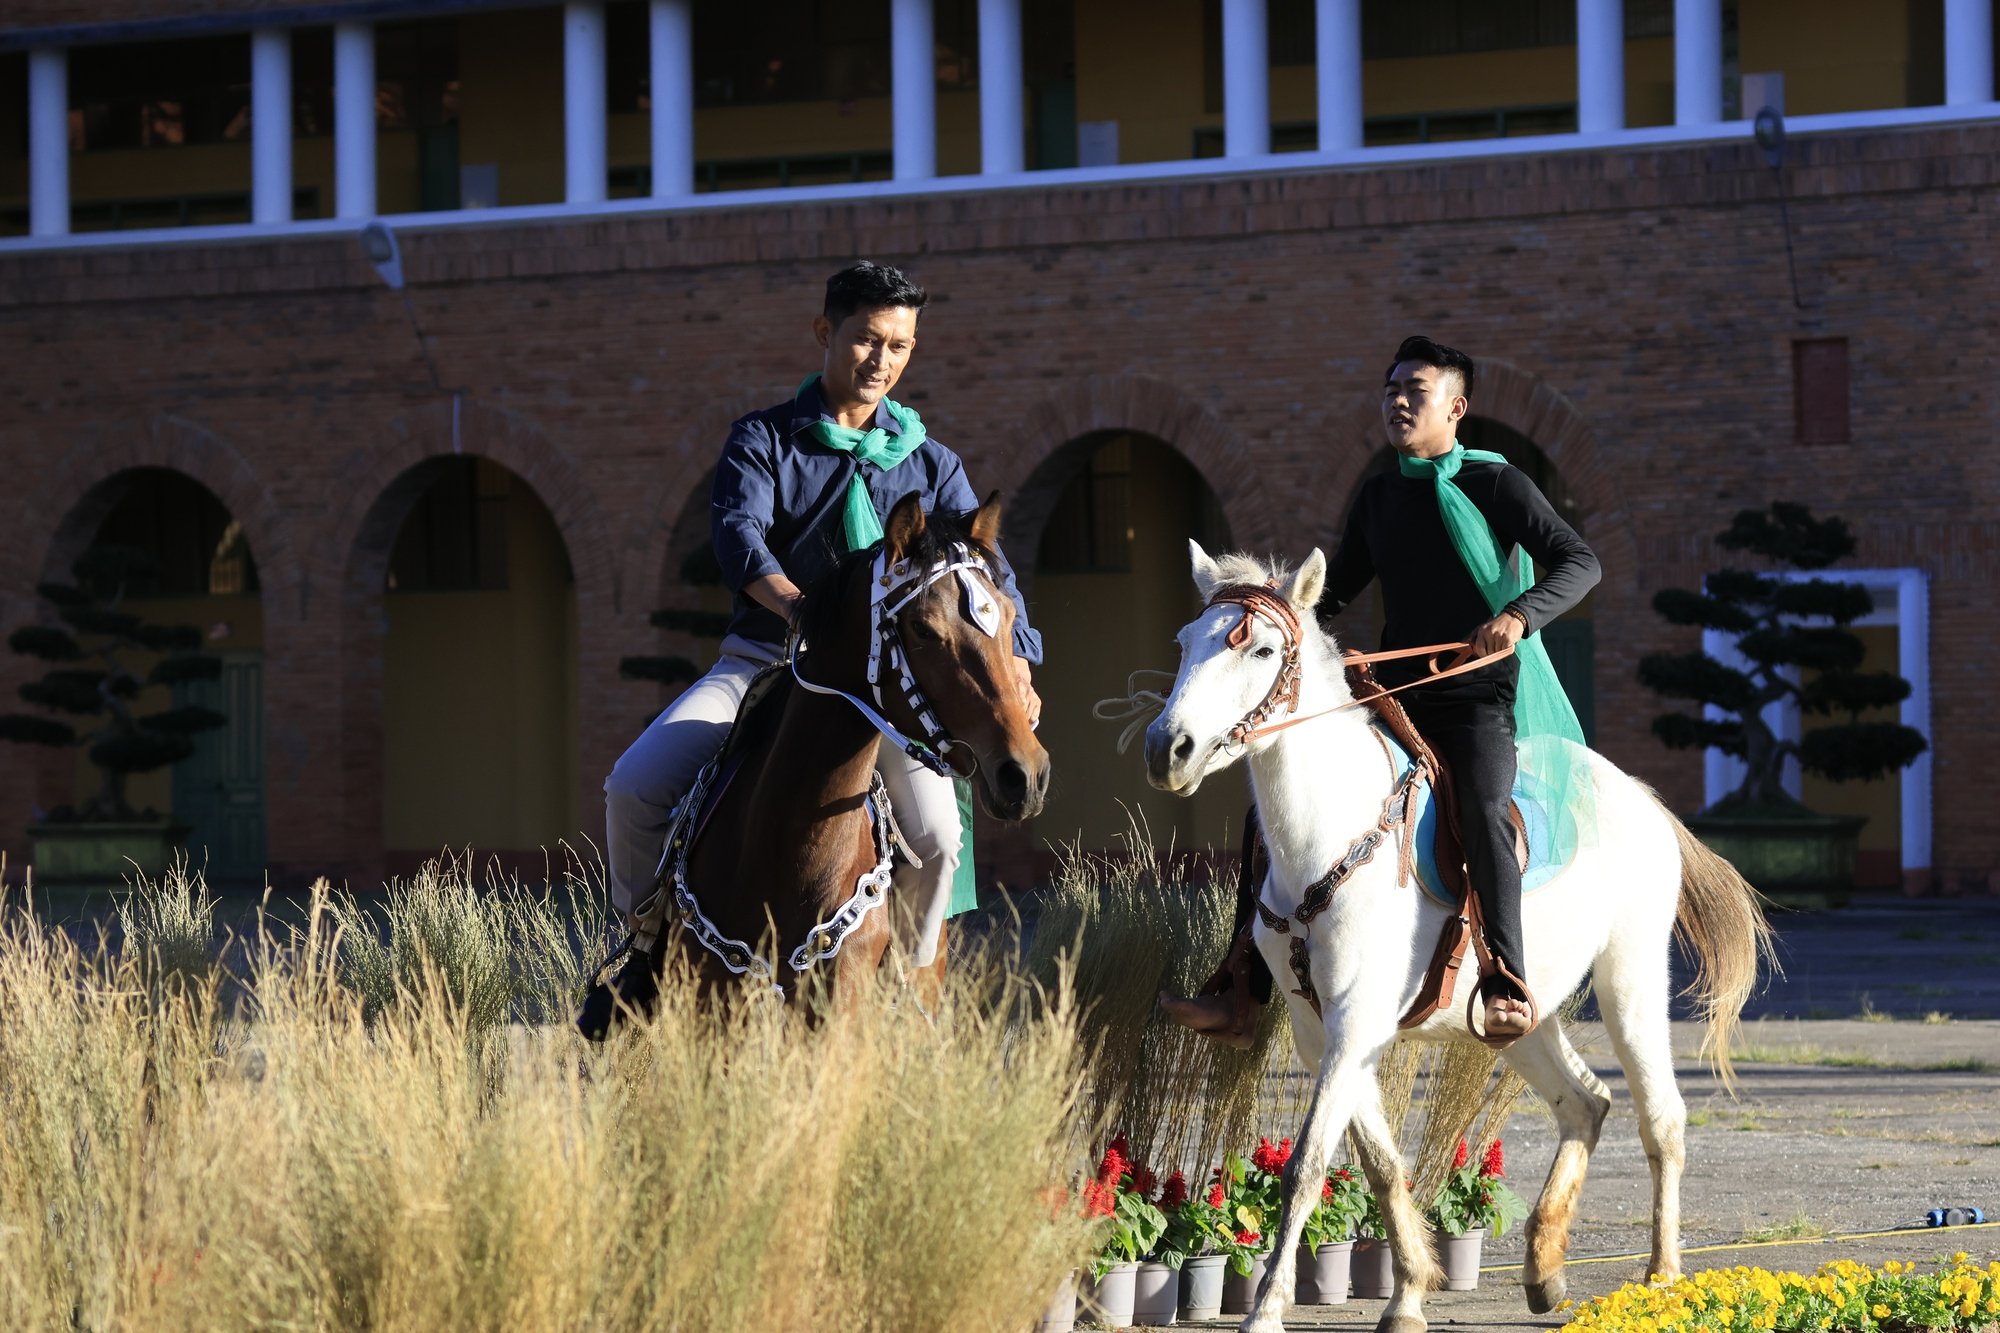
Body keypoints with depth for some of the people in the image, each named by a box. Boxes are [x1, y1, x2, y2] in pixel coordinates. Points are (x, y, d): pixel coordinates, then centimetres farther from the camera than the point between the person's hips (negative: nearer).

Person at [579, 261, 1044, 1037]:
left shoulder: (930, 466, 9)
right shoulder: (764, 441, 2)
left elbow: (983, 567, -2)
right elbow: (738, 536, -16)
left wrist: (1014, 661, -21)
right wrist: (801, 608, -37)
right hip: (763, 658, 0)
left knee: (936, 836, -24)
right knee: (634, 787, -19)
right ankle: (649, 950, 6)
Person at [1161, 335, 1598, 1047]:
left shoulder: (1495, 484, -4)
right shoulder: (1378, 497, 15)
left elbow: (1578, 562, -11)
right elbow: (1337, 588, 25)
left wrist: (1518, 615, -29)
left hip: (1477, 700, -7)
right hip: (1395, 700, 7)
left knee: (1483, 808, -36)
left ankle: (1508, 987, -38)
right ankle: (1243, 994, 0)